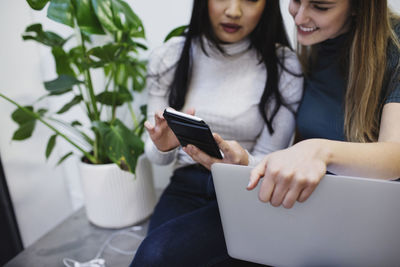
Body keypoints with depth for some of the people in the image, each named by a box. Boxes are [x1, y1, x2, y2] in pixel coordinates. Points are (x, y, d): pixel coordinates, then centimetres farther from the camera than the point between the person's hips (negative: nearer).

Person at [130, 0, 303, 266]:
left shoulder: (283, 65, -9)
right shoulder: (168, 57, -1)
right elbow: (157, 156, 5)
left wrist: (242, 163, -27)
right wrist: (163, 147, -19)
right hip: (185, 187, 3)